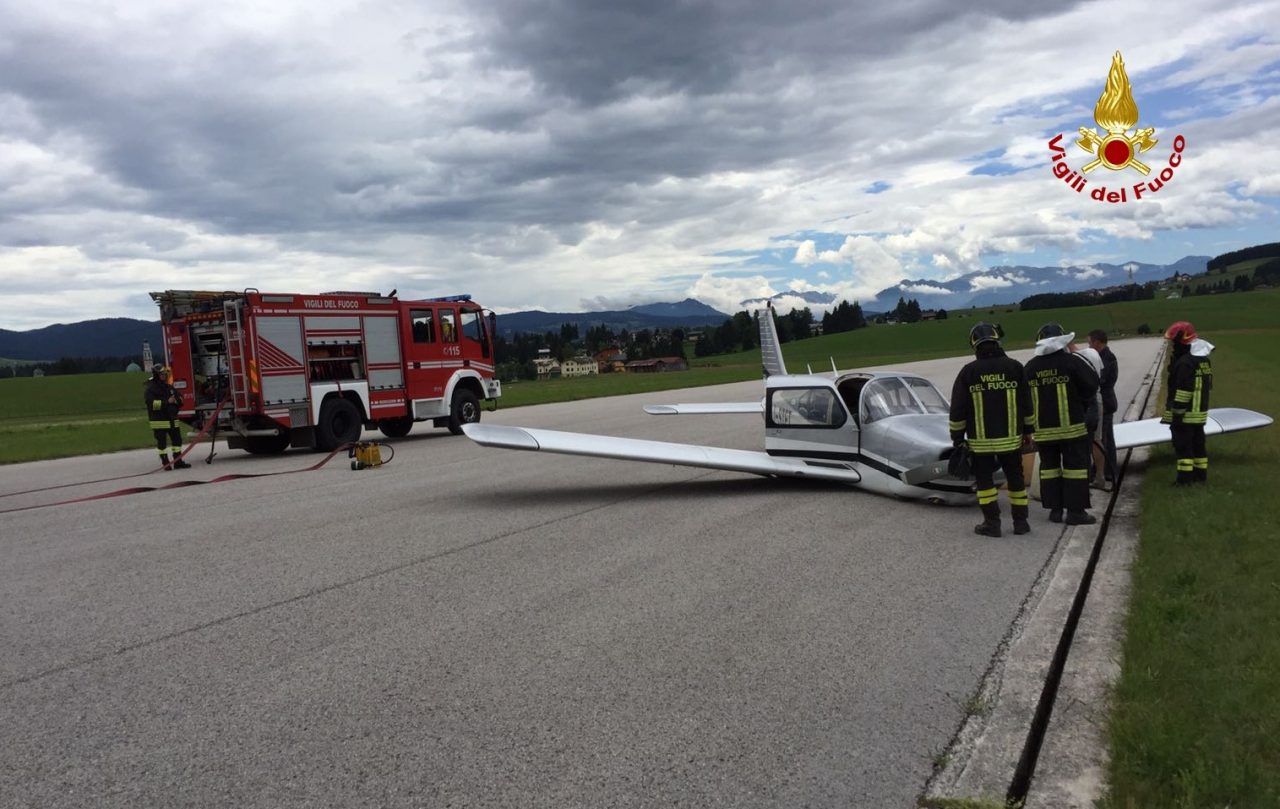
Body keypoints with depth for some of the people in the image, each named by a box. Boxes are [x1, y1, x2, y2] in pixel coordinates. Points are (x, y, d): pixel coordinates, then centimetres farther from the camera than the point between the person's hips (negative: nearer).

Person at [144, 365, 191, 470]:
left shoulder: (169, 387, 15)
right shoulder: (150, 389, -7)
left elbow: (180, 397, 17)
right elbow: (151, 403, -20)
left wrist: (175, 399, -7)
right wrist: (167, 402, -23)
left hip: (172, 420, 7)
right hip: (159, 421, -7)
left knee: (177, 440, 7)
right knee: (161, 442, 0)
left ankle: (178, 461, 14)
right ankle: (165, 463, 5)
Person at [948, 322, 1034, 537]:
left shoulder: (968, 372, -7)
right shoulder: (1014, 367, -2)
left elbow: (957, 409, -5)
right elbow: (1027, 403, 5)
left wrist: (957, 437, 3)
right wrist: (1027, 430, 15)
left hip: (980, 439, -2)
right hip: (1011, 437, 2)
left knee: (984, 479, 8)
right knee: (1015, 477, 13)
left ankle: (992, 522, 6)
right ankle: (1020, 521, 17)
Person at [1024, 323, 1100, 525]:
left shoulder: (1030, 367, 3)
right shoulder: (1070, 362, -10)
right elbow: (1091, 385, -5)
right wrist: (1080, 402, 13)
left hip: (1043, 428, 4)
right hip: (1071, 425, -4)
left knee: (1049, 466, 11)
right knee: (1075, 466, 2)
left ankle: (1055, 509, 13)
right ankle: (1076, 510, 1)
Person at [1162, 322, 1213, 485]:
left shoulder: (1185, 362, -19)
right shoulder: (1204, 359, 11)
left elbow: (1183, 391, -21)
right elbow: (1205, 385, 19)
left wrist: (1177, 413, -17)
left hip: (1185, 414, -9)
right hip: (1200, 412, 9)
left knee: (1183, 445, -4)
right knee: (1198, 443, 15)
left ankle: (1185, 476, -3)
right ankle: (1201, 473, 21)